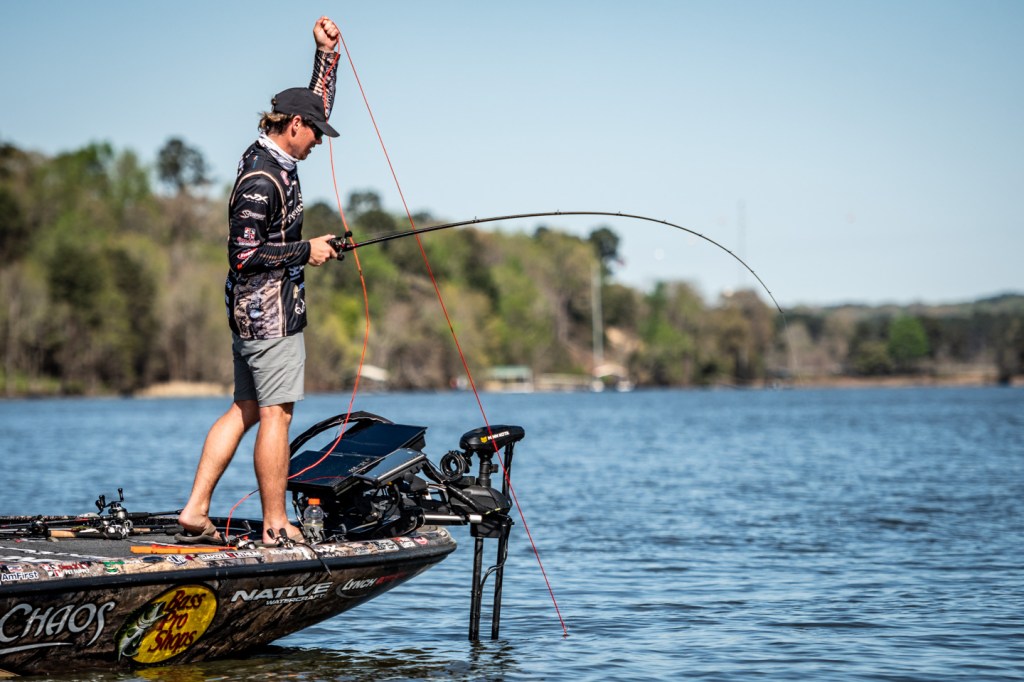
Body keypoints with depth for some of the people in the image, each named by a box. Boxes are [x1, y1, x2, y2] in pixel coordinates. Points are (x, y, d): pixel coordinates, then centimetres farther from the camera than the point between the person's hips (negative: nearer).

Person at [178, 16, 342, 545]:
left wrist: (326, 52, 16)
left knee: (245, 410, 11)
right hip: (271, 311, -10)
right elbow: (244, 256, -21)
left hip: (253, 314, 10)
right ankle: (276, 526, 1)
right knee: (276, 415, -4)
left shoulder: (273, 159, 11)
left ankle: (195, 512, 9)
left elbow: (318, 104, 24)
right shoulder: (263, 179, -18)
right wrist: (306, 251, -13)